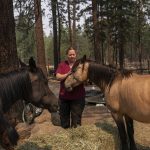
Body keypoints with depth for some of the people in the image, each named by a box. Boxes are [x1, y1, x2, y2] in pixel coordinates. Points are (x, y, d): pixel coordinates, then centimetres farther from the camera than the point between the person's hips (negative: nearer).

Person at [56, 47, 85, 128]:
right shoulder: (62, 65, 3)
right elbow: (58, 77, -8)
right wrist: (67, 74, -23)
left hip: (77, 96, -2)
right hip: (64, 96, 2)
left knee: (76, 116, 1)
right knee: (64, 116, 16)